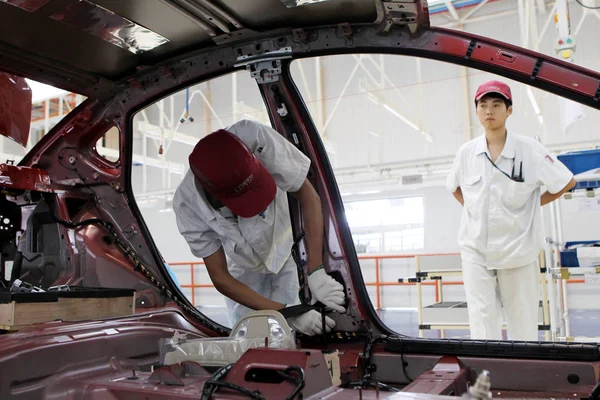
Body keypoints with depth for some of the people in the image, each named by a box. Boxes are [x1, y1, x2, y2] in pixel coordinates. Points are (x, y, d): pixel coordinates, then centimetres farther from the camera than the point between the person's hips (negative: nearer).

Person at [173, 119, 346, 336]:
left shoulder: (256, 139, -40)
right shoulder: (187, 205, -34)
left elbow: (309, 198, -30)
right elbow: (220, 278, -25)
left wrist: (316, 272, -38)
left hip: (285, 253, 0)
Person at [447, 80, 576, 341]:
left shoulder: (529, 149, -6)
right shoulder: (467, 152, 2)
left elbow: (567, 182, 3)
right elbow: (454, 187, 20)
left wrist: (533, 204, 1)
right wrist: (473, 209, 7)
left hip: (518, 248, -1)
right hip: (475, 249, 2)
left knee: (522, 318, 8)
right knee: (481, 316, -3)